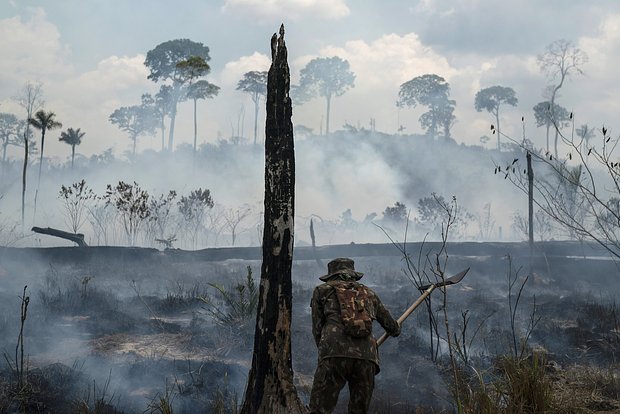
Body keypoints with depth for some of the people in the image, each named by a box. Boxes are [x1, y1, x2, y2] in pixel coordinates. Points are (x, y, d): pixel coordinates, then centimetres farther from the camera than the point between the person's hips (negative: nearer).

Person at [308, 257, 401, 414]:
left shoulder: (322, 290, 21)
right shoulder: (369, 293, 29)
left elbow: (317, 329, 17)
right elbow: (392, 327, 38)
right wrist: (395, 330, 61)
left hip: (335, 354, -3)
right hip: (366, 357, 3)